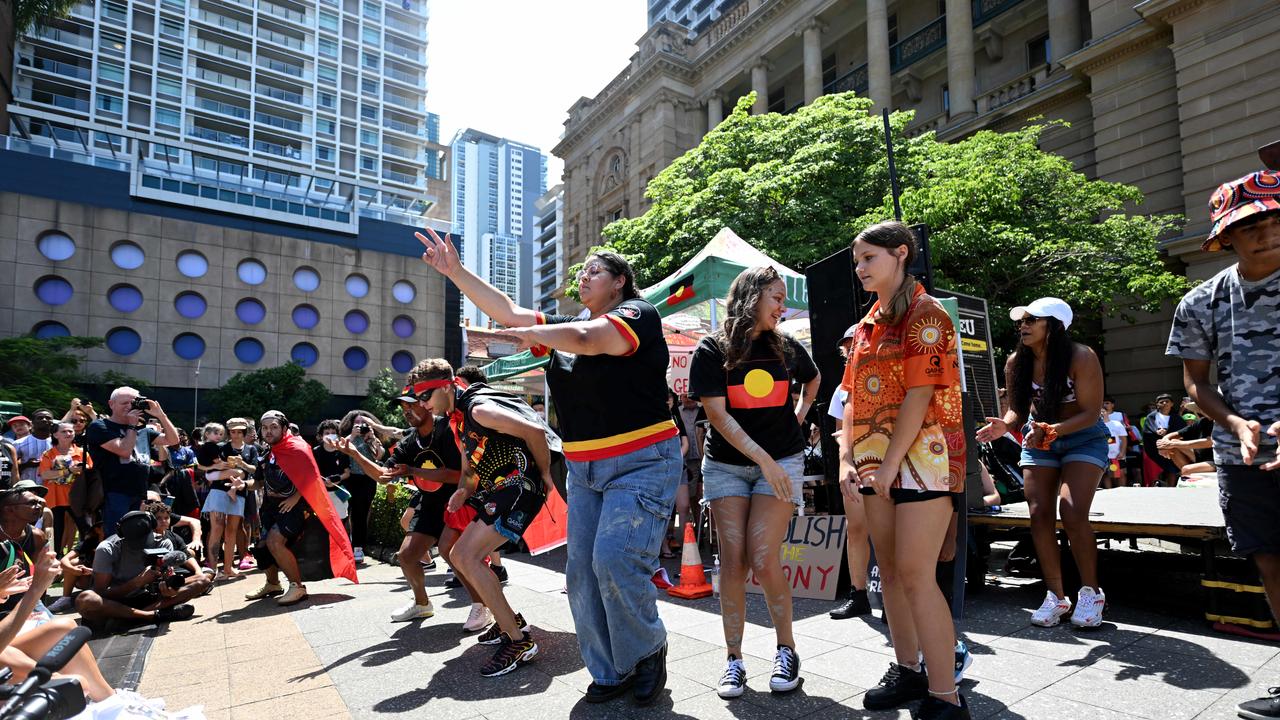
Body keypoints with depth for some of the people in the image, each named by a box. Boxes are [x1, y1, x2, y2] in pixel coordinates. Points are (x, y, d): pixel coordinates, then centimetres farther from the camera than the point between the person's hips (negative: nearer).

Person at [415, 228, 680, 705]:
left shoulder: (638, 314, -6)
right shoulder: (569, 325, 14)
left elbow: (587, 339, -25)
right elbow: (507, 312, 11)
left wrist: (537, 334, -14)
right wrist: (455, 271, 7)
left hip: (641, 464, -7)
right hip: (584, 468, 7)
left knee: (615, 563, -16)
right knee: (582, 571, 4)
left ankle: (649, 653, 11)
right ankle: (610, 672, 19)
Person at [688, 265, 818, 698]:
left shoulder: (787, 347, 5)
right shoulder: (712, 350, -6)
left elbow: (812, 378, 28)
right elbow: (718, 415, -12)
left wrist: (801, 412, 12)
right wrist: (765, 460, -18)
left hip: (782, 462, 1)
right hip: (727, 465, -1)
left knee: (763, 560, -9)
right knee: (732, 560, -4)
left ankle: (787, 650, 11)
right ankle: (733, 660, 10)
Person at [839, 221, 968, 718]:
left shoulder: (925, 315, -7)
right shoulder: (866, 326, 16)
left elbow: (919, 396, -15)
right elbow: (853, 398, 14)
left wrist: (889, 464, -17)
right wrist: (847, 459, 4)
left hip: (921, 458, -8)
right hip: (875, 465, 8)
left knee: (915, 577, -9)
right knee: (890, 572, 14)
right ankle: (907, 671, 29)